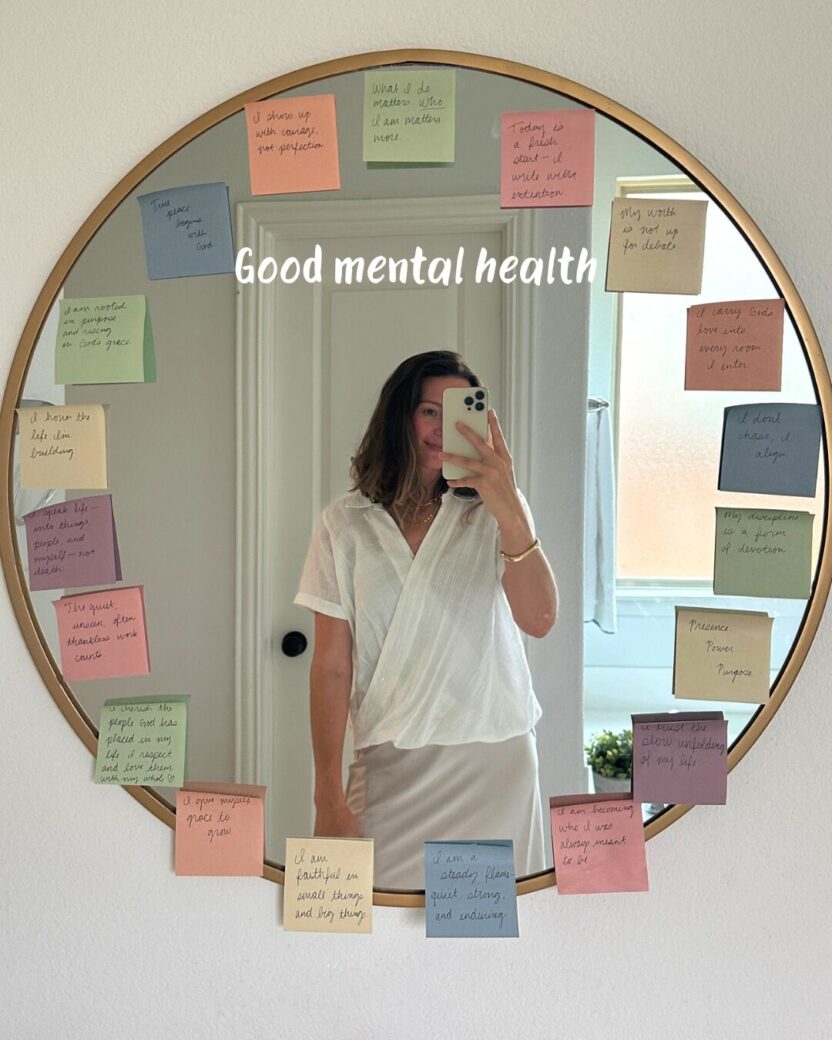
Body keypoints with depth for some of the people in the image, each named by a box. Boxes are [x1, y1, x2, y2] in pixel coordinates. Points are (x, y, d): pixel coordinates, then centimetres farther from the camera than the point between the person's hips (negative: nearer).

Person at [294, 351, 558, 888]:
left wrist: (510, 511, -28)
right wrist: (329, 796, -3)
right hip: (391, 766, 0)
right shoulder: (347, 524, -2)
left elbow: (539, 620, -15)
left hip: (494, 762, 1)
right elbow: (332, 667, -2)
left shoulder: (494, 514, 0)